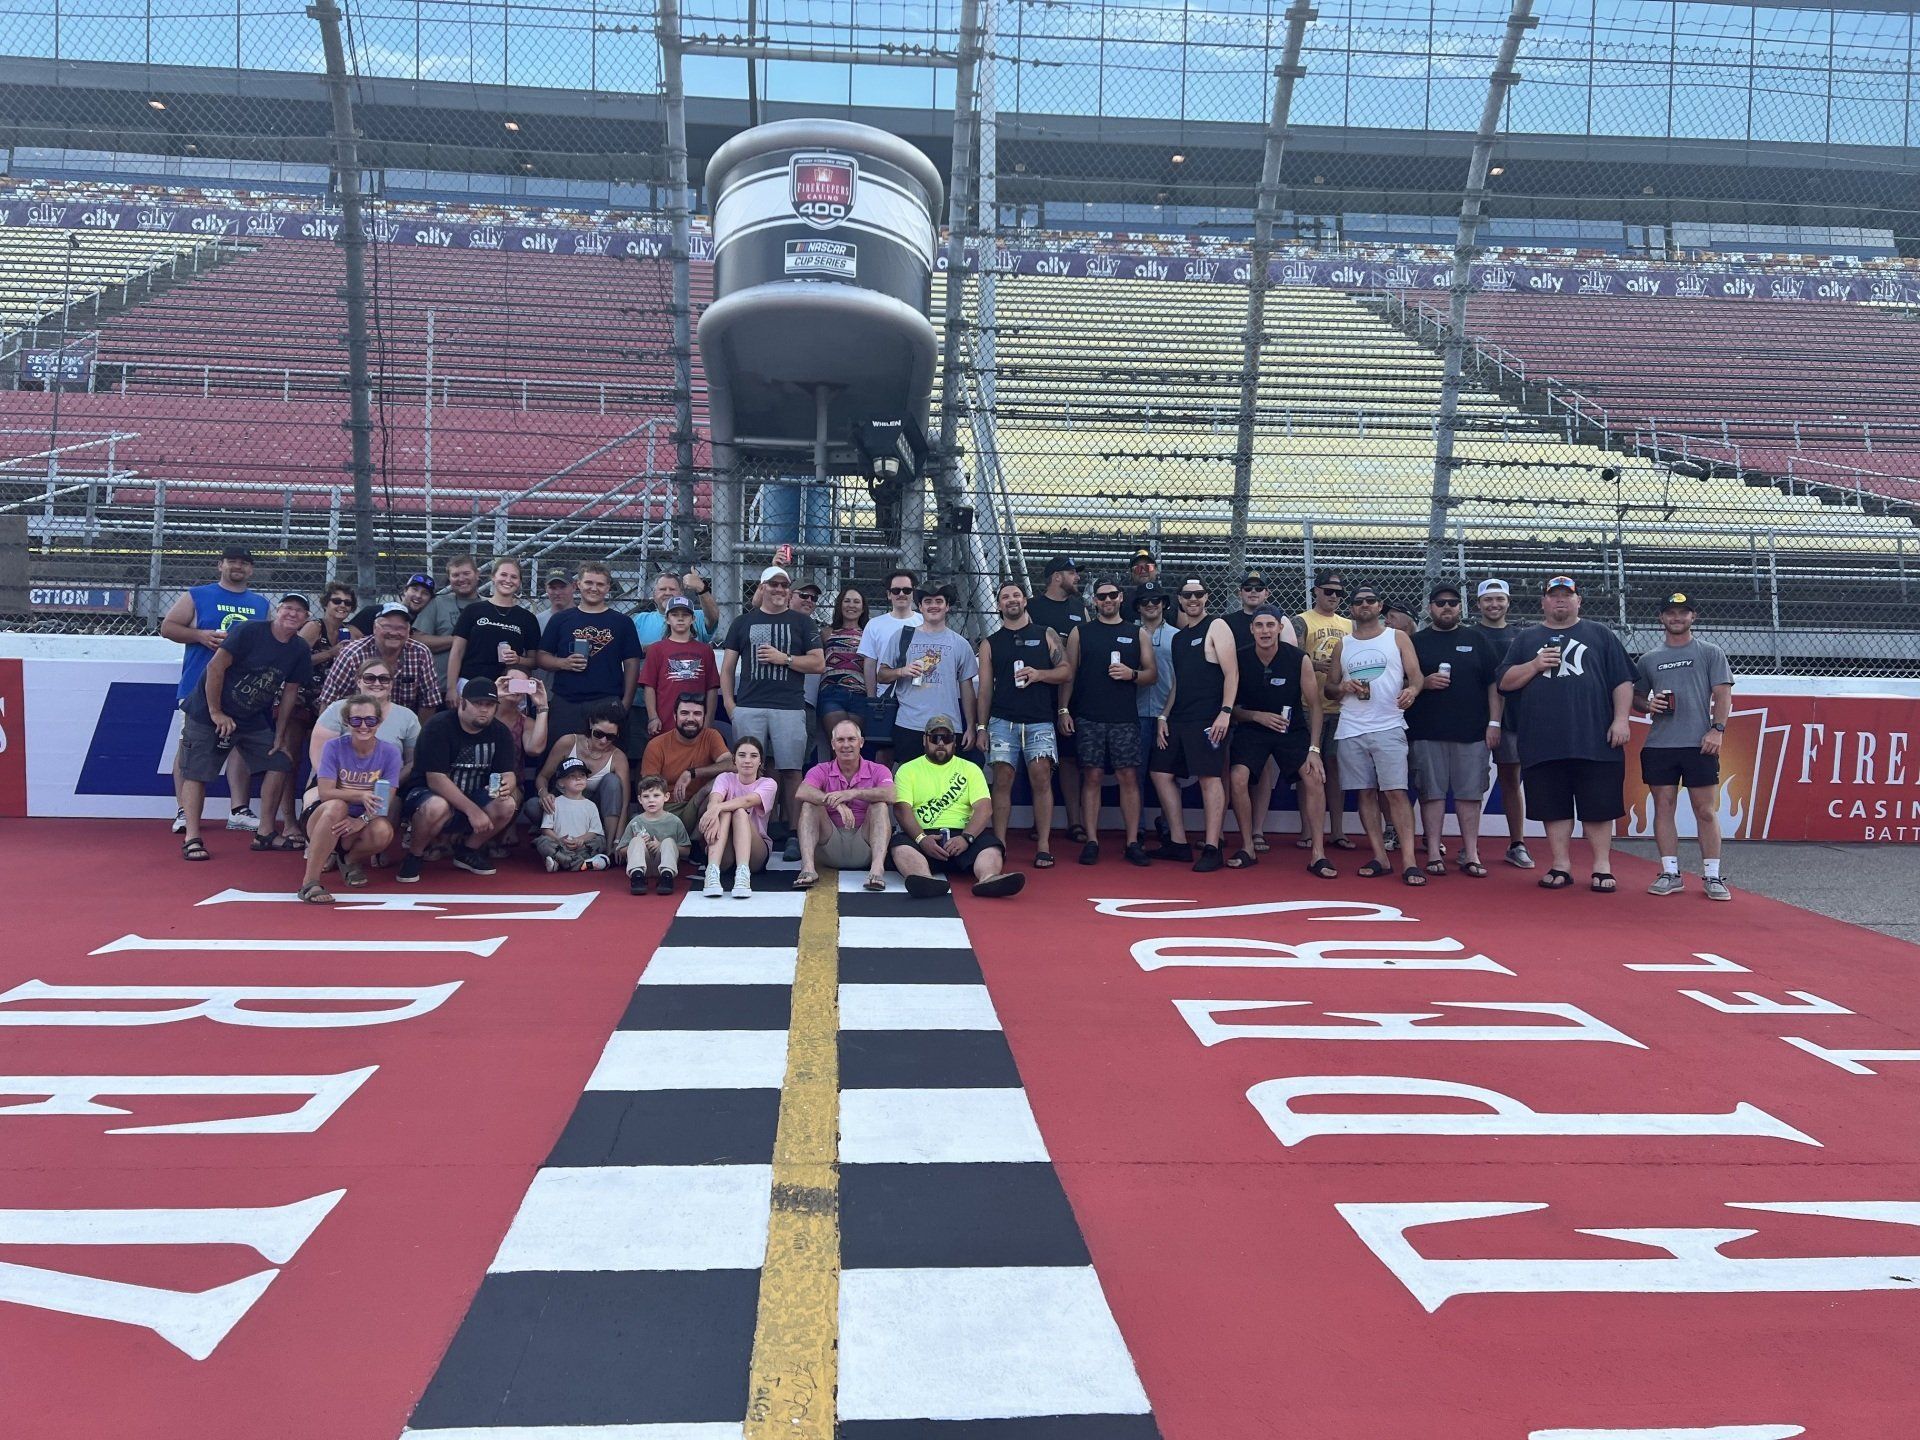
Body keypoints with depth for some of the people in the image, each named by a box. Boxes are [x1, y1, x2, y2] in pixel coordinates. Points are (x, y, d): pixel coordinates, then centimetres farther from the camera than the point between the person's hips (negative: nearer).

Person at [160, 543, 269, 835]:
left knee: (241, 744, 4)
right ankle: (183, 811, 1)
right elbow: (167, 627, 3)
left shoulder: (262, 605, 15)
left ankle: (239, 810, 9)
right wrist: (200, 636, -12)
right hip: (200, 685, -3)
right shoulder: (196, 596, 6)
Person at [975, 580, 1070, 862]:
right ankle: (999, 845, 2)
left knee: (1041, 778, -9)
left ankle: (1044, 847, -6)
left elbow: (1066, 672, 6)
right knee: (1002, 780, -2)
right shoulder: (990, 643, 12)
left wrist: (1039, 674, -12)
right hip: (1002, 721, 1)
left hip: (1039, 721, -1)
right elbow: (985, 687, 9)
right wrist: (981, 727, 2)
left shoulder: (1046, 635, 10)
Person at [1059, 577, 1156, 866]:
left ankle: (1133, 842, 2)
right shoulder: (1080, 633, 9)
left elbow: (1153, 674, 10)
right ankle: (1092, 841, 4)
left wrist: (1132, 674, -10)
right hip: (1088, 719, 0)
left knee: (1129, 777, -2)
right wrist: (1064, 710, -3)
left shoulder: (1138, 633, 10)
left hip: (1125, 718, 0)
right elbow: (1068, 674, 7)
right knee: (1091, 777, -1)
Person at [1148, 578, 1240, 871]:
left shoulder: (1216, 627, -2)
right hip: (1178, 719, 8)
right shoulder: (1179, 637, 20)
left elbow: (1231, 673, -10)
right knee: (1161, 774, 7)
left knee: (1210, 778, -9)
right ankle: (1178, 844, 13)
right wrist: (1163, 717, 14)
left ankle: (1211, 849, -6)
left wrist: (1226, 711, -19)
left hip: (1207, 720, -8)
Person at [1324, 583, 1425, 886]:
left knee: (1396, 792, -10)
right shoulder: (1341, 645, 15)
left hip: (1389, 728, -3)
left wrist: (1412, 689, -22)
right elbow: (1328, 688, 17)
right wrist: (1343, 687, -6)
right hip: (1351, 731, 3)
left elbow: (1416, 675, 0)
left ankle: (1410, 862, -11)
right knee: (1366, 793, 4)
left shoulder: (1398, 638, 8)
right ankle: (1380, 858, 10)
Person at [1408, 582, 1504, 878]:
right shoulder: (1416, 641, 9)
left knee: (1470, 793, 2)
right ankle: (1434, 854, 6)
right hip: (1427, 732, 0)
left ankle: (1471, 855, 9)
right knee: (1432, 793, 1)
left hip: (1472, 732, 0)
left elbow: (1495, 683, 7)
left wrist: (1494, 723, -1)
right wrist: (1423, 683, -11)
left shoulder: (1477, 639, 10)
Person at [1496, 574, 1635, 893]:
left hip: (1596, 741, -1)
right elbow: (1505, 683, 9)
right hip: (1544, 744, 1)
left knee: (1599, 807, 1)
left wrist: (1620, 720, -3)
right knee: (1554, 807, 4)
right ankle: (1560, 866, 14)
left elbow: (1622, 681, 8)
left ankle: (1602, 867, 10)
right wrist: (1535, 665, -6)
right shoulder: (1526, 639, 14)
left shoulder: (1600, 635, 12)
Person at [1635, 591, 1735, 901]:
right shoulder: (1648, 660, 14)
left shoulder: (1710, 653, 7)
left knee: (1706, 811, -2)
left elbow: (1723, 695, 1)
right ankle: (1670, 874, 10)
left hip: (1700, 745, -3)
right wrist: (1648, 705, -2)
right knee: (1663, 808, 3)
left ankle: (1713, 876, 5)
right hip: (1658, 745, 3)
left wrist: (1717, 729, -11)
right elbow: (1635, 696, 21)